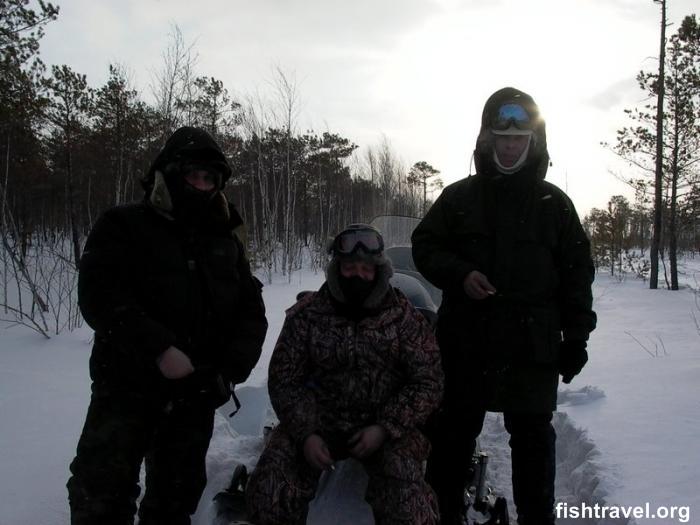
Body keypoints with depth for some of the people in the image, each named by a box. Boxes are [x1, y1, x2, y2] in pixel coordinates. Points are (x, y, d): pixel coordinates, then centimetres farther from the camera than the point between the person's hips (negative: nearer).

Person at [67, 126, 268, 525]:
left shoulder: (226, 242, 12)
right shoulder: (124, 226, -1)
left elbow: (251, 310, 11)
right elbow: (99, 295, -15)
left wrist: (233, 368, -5)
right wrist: (159, 349, -25)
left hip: (196, 392, 4)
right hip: (128, 386, -4)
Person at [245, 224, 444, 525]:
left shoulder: (404, 317, -4)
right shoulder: (306, 314, -3)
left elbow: (428, 382, -2)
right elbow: (284, 380, 2)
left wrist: (385, 428, -14)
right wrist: (306, 433, -13)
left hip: (387, 426, -1)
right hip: (319, 422, 1)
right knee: (269, 490, -21)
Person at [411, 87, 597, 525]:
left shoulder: (554, 202, 5)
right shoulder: (459, 196, 5)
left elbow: (577, 272, 6)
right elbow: (425, 245, 7)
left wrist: (577, 336, 1)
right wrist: (459, 274, -12)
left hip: (532, 345, 0)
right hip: (466, 341, 0)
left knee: (533, 437, 10)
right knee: (453, 432, 10)